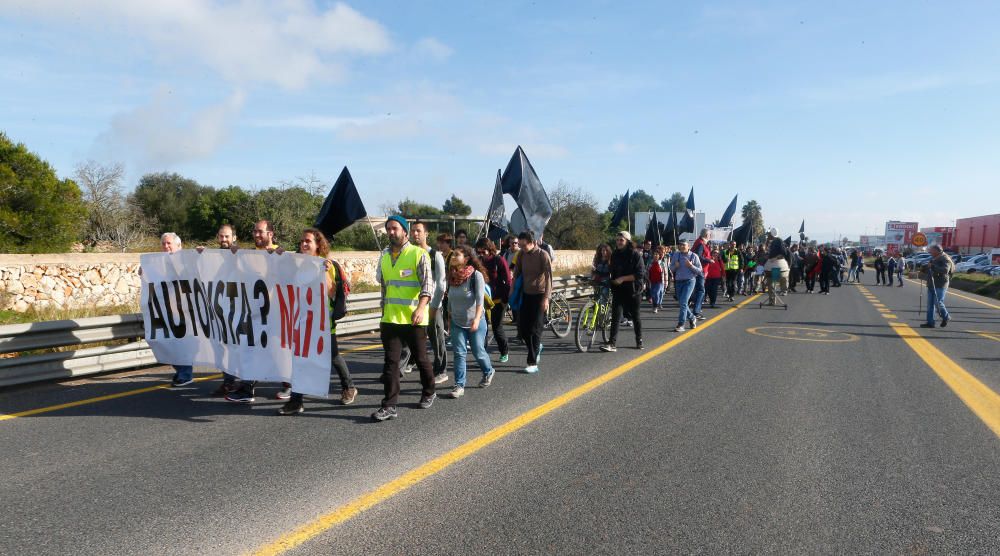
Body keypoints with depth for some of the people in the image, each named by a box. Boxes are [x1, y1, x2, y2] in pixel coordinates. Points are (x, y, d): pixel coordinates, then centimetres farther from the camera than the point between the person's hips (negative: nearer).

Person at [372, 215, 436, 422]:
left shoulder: (419, 254, -7)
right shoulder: (384, 256, 11)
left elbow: (428, 284, -15)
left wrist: (420, 308, -29)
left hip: (414, 319, -4)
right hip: (390, 320, 4)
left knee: (421, 358, 11)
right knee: (390, 362, 0)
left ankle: (429, 393, 33)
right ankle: (389, 406, 2)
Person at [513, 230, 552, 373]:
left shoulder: (542, 255, -12)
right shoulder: (521, 255, 4)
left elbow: (548, 277, -13)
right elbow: (516, 274, 12)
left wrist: (546, 298, -18)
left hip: (539, 295, -5)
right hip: (525, 295, 5)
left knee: (534, 329, -5)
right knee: (522, 328, 4)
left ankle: (533, 363, 1)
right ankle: (536, 348, 31)